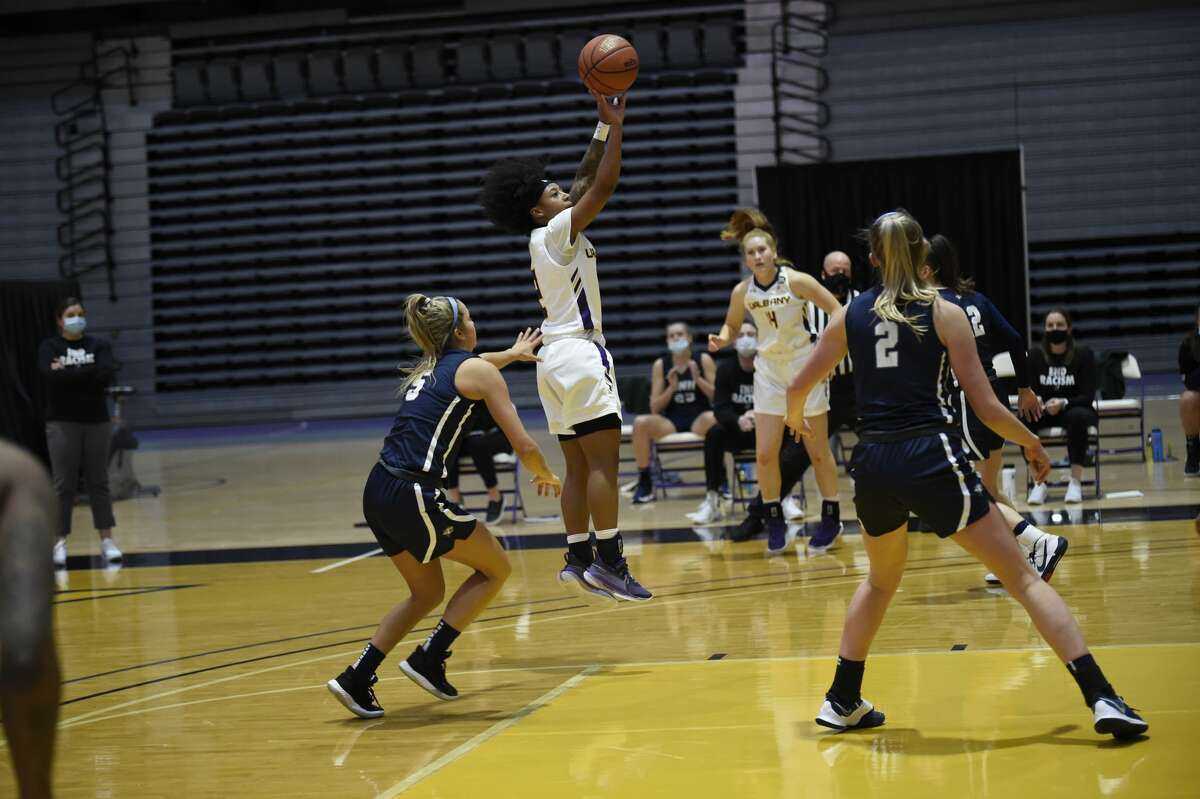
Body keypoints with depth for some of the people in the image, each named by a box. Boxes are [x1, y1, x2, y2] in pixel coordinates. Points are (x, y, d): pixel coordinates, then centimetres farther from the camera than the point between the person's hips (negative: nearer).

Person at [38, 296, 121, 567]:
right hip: (62, 422, -2)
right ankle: (60, 542, 0)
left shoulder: (98, 345, 6)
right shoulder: (49, 347, 1)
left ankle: (107, 539, 7)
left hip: (96, 421, 2)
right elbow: (52, 377, -17)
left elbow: (106, 375, -12)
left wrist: (68, 374, -13)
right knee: (64, 484, -2)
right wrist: (89, 372, -14)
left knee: (98, 481, 5)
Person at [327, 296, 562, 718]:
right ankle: (428, 660, 6)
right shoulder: (478, 370, 0)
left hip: (377, 493, 8)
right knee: (495, 569, 13)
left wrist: (511, 353, 63)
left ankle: (356, 679, 13)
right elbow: (523, 446, -2)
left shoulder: (430, 367, 22)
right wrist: (546, 476, 18)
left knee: (427, 593, 23)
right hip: (413, 496, -8)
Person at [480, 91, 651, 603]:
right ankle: (608, 560, -16)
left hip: (556, 359, 10)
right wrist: (616, 126, -11)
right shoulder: (556, 232, -8)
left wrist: (603, 128, 15)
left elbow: (587, 182, 20)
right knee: (603, 462, -11)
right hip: (581, 354, -10)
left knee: (579, 467, 8)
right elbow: (602, 189, -15)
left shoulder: (548, 239, 16)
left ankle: (578, 559, 5)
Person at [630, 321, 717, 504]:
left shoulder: (704, 360, 2)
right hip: (671, 423, 2)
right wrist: (671, 387, -12)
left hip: (698, 420, -2)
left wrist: (698, 379, -16)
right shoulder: (661, 365, 5)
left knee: (713, 418, -38)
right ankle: (644, 483, -17)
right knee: (640, 422, -27)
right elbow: (654, 408, 3)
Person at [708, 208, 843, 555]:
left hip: (806, 367, -3)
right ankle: (774, 520, 13)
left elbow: (837, 311, -10)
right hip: (769, 371, 3)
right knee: (764, 454, -3)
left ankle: (831, 517, 20)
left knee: (818, 451, 4)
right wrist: (721, 340, -12)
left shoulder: (796, 281, -17)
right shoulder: (742, 292, -6)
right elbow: (732, 325, 10)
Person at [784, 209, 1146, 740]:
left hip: (872, 463, 4)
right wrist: (1032, 443, 17)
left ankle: (843, 701, 32)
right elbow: (987, 408, 0)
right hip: (932, 457, -4)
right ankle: (1102, 699, -10)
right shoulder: (945, 314, 2)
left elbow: (798, 387, 17)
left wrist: (795, 419, 40)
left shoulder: (851, 314, 10)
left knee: (882, 579, 30)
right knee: (1022, 577, -1)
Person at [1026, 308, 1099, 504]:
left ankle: (1076, 482, -29)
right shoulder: (1036, 356, -1)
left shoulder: (1083, 355, -7)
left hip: (1074, 409, -2)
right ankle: (1039, 483, -24)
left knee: (1078, 417, -38)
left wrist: (1064, 403, -31)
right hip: (1045, 412, 2)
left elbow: (1088, 396, -12)